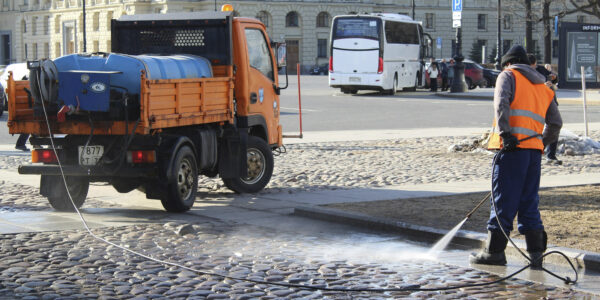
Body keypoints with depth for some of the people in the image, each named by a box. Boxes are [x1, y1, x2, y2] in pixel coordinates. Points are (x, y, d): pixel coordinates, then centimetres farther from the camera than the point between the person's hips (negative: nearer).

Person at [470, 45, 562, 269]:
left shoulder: (508, 76, 7)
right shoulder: (543, 87, 24)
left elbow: (501, 103, -13)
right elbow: (555, 123, 23)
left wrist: (505, 133, -21)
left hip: (513, 147, -6)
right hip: (535, 150, 6)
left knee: (503, 199, -2)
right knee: (529, 201, 11)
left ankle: (494, 251, 2)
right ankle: (536, 252, 6)